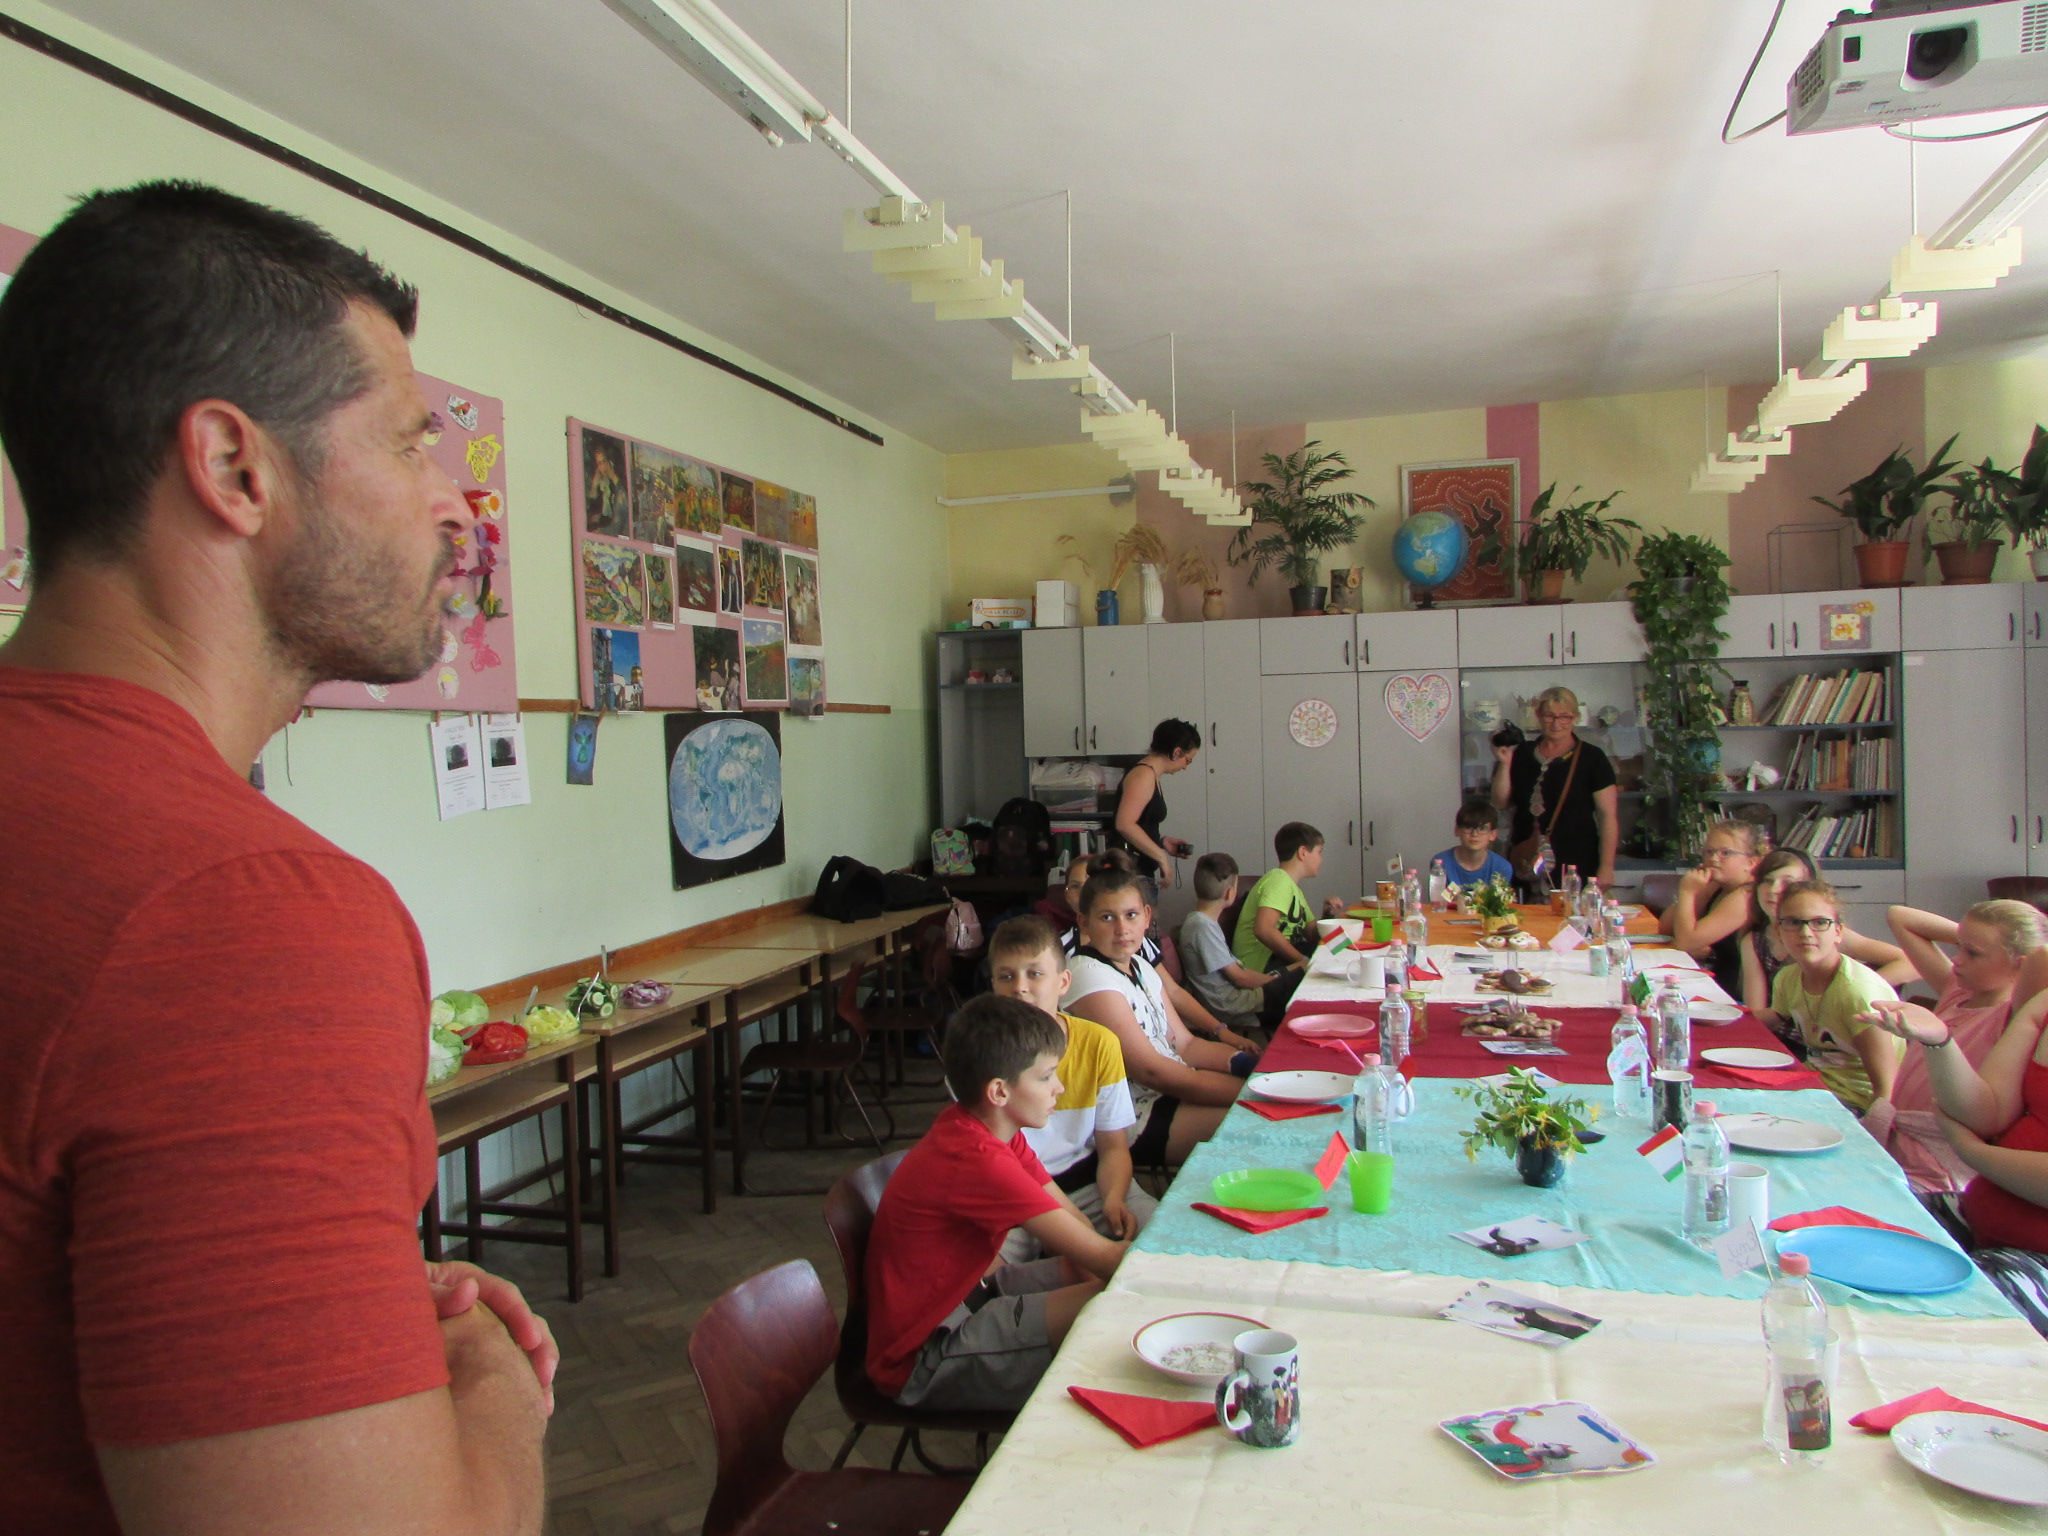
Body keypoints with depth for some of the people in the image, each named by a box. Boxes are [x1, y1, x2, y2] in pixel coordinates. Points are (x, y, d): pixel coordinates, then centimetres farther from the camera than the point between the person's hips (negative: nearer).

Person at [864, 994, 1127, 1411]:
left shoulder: (989, 1128, 1)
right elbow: (1100, 1255, -26)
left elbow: (1071, 1218, 1)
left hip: (962, 1293, 10)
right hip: (922, 1361, -10)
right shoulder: (979, 1161, -30)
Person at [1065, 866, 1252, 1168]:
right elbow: (1151, 1070, -21)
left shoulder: (1141, 969, 11)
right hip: (1135, 1119, -9)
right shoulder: (1089, 976, -17)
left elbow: (1185, 1044, 11)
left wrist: (1253, 1064, -7)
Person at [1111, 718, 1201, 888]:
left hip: (1141, 872, 10)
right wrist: (1162, 857, -21)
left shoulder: (1151, 776, 17)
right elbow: (1125, 824, -27)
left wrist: (1162, 842, 11)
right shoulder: (1143, 775, -13)